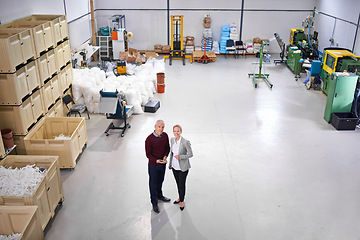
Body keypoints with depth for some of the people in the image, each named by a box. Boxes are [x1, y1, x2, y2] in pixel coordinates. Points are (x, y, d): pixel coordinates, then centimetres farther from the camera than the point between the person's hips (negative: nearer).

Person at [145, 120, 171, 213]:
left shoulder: (165, 135, -7)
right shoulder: (149, 139, -23)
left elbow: (167, 148, 6)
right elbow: (148, 154, -17)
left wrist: (165, 156, -12)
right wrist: (157, 160, -29)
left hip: (163, 164, 5)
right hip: (153, 165, -5)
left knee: (160, 181, 25)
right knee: (153, 183, 10)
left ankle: (159, 195, 50)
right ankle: (154, 203, 26)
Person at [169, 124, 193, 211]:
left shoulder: (186, 142, -23)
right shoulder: (172, 140, -4)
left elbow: (190, 154, -15)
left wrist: (180, 157, -28)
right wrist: (170, 164, 16)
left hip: (183, 167, -5)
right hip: (174, 166, 5)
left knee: (182, 184, 9)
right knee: (178, 183, 22)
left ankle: (181, 201, 31)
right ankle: (180, 197, 44)